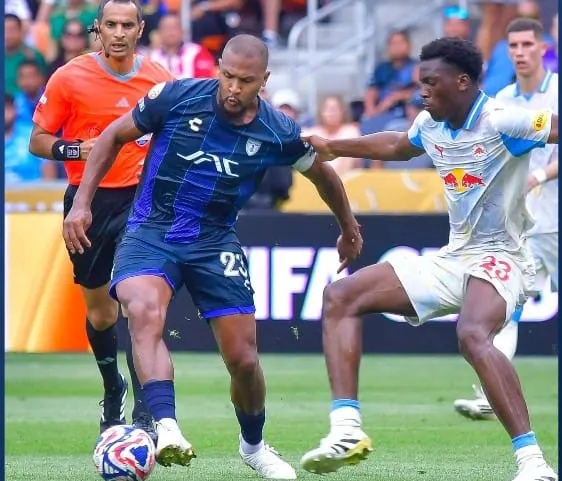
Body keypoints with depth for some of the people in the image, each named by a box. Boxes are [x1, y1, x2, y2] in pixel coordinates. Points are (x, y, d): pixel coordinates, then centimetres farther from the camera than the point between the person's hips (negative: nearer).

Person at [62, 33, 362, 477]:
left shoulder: (279, 133, -7)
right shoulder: (177, 97, -11)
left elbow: (323, 175, 14)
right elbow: (114, 137, 2)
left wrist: (349, 230, 27)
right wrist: (81, 203, -3)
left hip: (215, 242, 2)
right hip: (150, 232, -2)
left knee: (243, 359, 1)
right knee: (145, 313, -33)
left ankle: (254, 445, 31)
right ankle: (166, 428, -45)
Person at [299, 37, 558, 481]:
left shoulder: (501, 122, -17)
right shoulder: (430, 124, 8)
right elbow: (398, 146, 31)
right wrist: (334, 148, 33)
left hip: (498, 258, -9)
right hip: (451, 260, 9)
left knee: (473, 334, -39)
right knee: (340, 296, 2)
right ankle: (347, 430, -9)